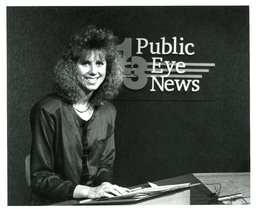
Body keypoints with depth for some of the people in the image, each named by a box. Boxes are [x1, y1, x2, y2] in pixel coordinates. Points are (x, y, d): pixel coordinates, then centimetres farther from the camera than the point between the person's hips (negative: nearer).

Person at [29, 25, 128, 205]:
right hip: (55, 204, -5)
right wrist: (89, 191, -22)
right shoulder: (47, 111, -11)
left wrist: (104, 186, -10)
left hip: (95, 203, 5)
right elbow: (39, 178, -11)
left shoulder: (108, 111, 5)